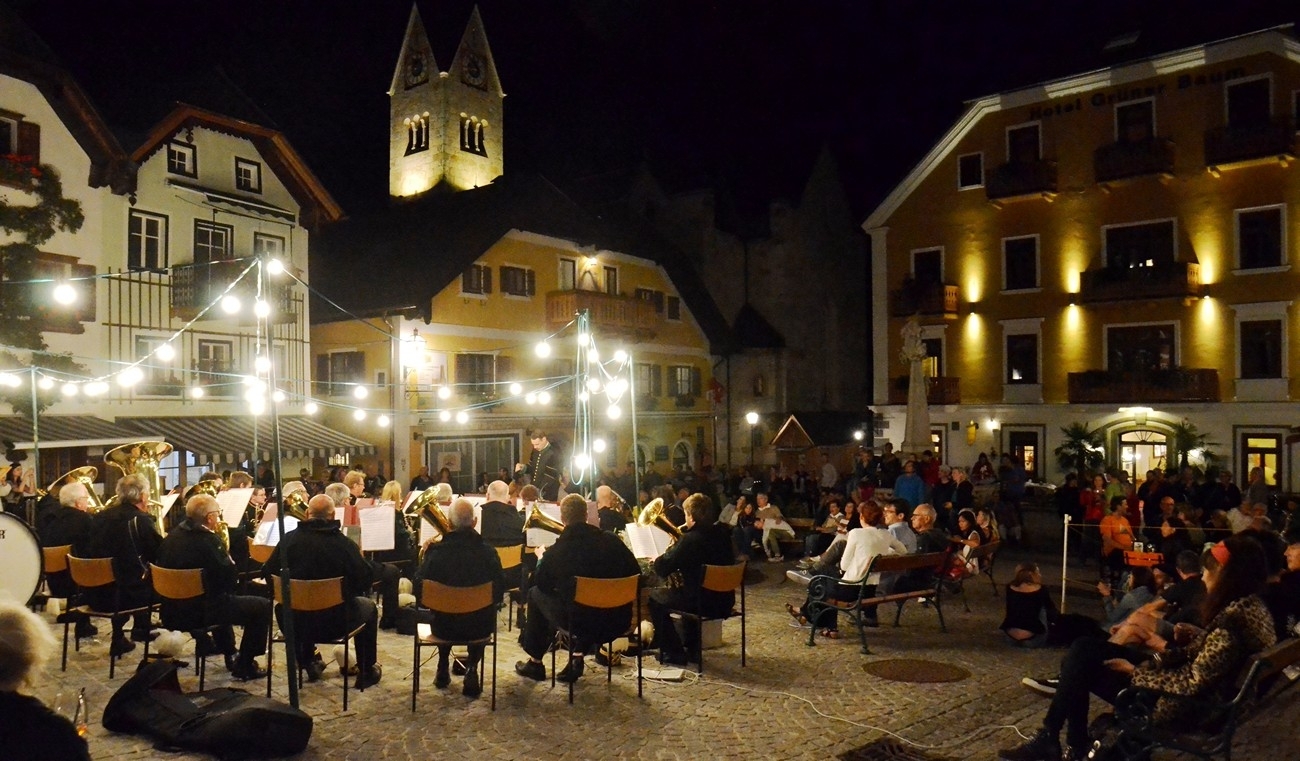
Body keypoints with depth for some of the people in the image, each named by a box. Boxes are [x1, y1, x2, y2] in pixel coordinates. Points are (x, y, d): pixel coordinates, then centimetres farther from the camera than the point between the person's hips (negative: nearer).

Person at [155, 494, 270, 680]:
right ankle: (244, 666, 7)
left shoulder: (171, 537, 2)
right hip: (200, 612, -9)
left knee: (222, 598, 37)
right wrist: (228, 559, 2)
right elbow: (231, 579, -20)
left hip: (172, 611, 9)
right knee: (262, 606, 2)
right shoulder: (207, 540, -22)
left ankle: (230, 654, 44)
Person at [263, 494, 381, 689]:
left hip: (295, 619, 3)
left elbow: (268, 574, 1)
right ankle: (367, 672, 29)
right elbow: (366, 580, -12)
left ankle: (308, 664, 45)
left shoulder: (288, 539, -12)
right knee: (369, 607, 26)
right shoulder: (344, 543, -20)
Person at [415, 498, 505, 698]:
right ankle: (472, 669, 20)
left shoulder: (435, 551, -16)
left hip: (444, 626, 1)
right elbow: (499, 591, -2)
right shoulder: (487, 552, -13)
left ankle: (443, 670, 40)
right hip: (479, 627, -1)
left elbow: (419, 589, -4)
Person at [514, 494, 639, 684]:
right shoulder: (612, 541, -8)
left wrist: (541, 558, 24)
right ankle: (578, 656, 30)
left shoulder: (556, 551, -14)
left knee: (535, 593, 21)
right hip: (617, 621, 3)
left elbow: (541, 584, 5)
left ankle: (535, 662, 32)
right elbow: (635, 575, 3)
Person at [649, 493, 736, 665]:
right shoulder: (723, 533, 2)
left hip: (702, 603, -8)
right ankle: (692, 646, 40)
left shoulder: (689, 540, -21)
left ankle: (673, 653, 16)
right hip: (724, 600, 8)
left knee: (655, 597, 14)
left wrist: (655, 561, 8)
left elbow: (662, 569, -15)